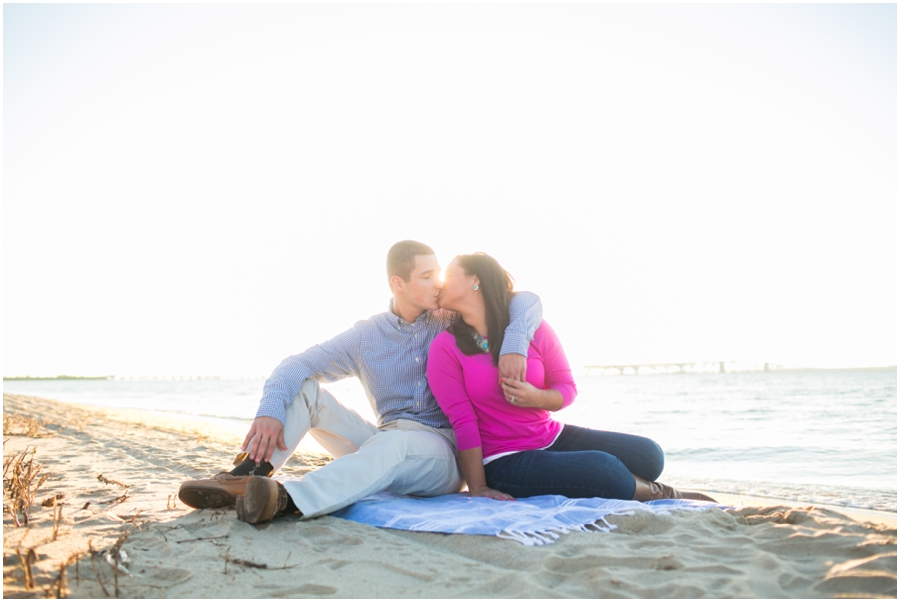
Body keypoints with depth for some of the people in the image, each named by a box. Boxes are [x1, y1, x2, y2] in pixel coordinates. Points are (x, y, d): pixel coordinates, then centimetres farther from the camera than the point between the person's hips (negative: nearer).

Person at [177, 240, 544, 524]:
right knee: (306, 388, -10)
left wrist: (513, 346, -25)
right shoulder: (366, 336, 4)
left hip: (444, 452, -3)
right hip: (384, 439, 3)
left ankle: (287, 499, -60)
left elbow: (526, 302, -4)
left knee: (394, 443, -39)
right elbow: (295, 366, -4)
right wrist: (270, 412, -25)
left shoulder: (455, 321, 3)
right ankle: (247, 477, -31)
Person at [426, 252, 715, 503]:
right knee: (602, 468, -26)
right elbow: (463, 422, -13)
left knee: (648, 455, -10)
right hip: (504, 462, -4)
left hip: (553, 436, 5)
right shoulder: (445, 347, -10)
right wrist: (478, 488, -14)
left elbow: (567, 388, 1)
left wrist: (536, 398, -22)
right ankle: (659, 495, 4)